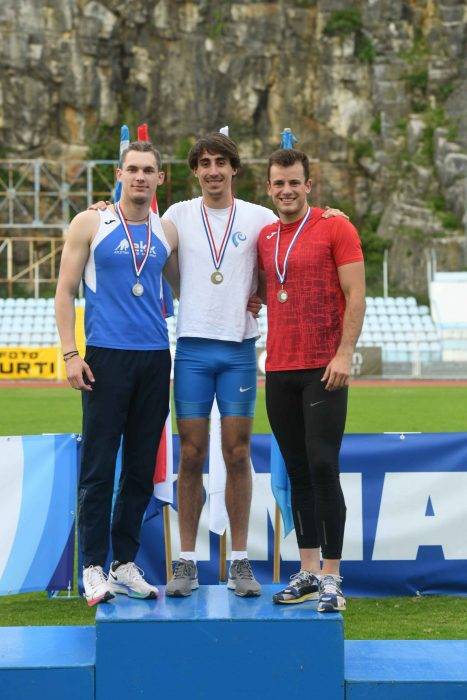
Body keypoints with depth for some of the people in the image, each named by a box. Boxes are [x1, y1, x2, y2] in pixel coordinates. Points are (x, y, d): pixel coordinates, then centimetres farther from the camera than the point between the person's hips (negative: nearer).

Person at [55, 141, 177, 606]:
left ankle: (125, 564, 15)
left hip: (155, 358, 4)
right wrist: (70, 354, -7)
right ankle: (94, 568, 2)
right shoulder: (90, 224, 2)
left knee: (141, 468, 7)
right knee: (98, 467, -4)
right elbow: (65, 292, 1)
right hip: (106, 358, -4)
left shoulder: (167, 232, 12)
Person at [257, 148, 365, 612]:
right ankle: (308, 571, 16)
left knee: (323, 468, -8)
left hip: (323, 369, -5)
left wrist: (344, 354, -14)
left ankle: (331, 577, -2)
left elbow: (355, 295, -7)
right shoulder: (264, 238, 13)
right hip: (279, 369, 5)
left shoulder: (335, 228, -3)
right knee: (297, 473, 9)